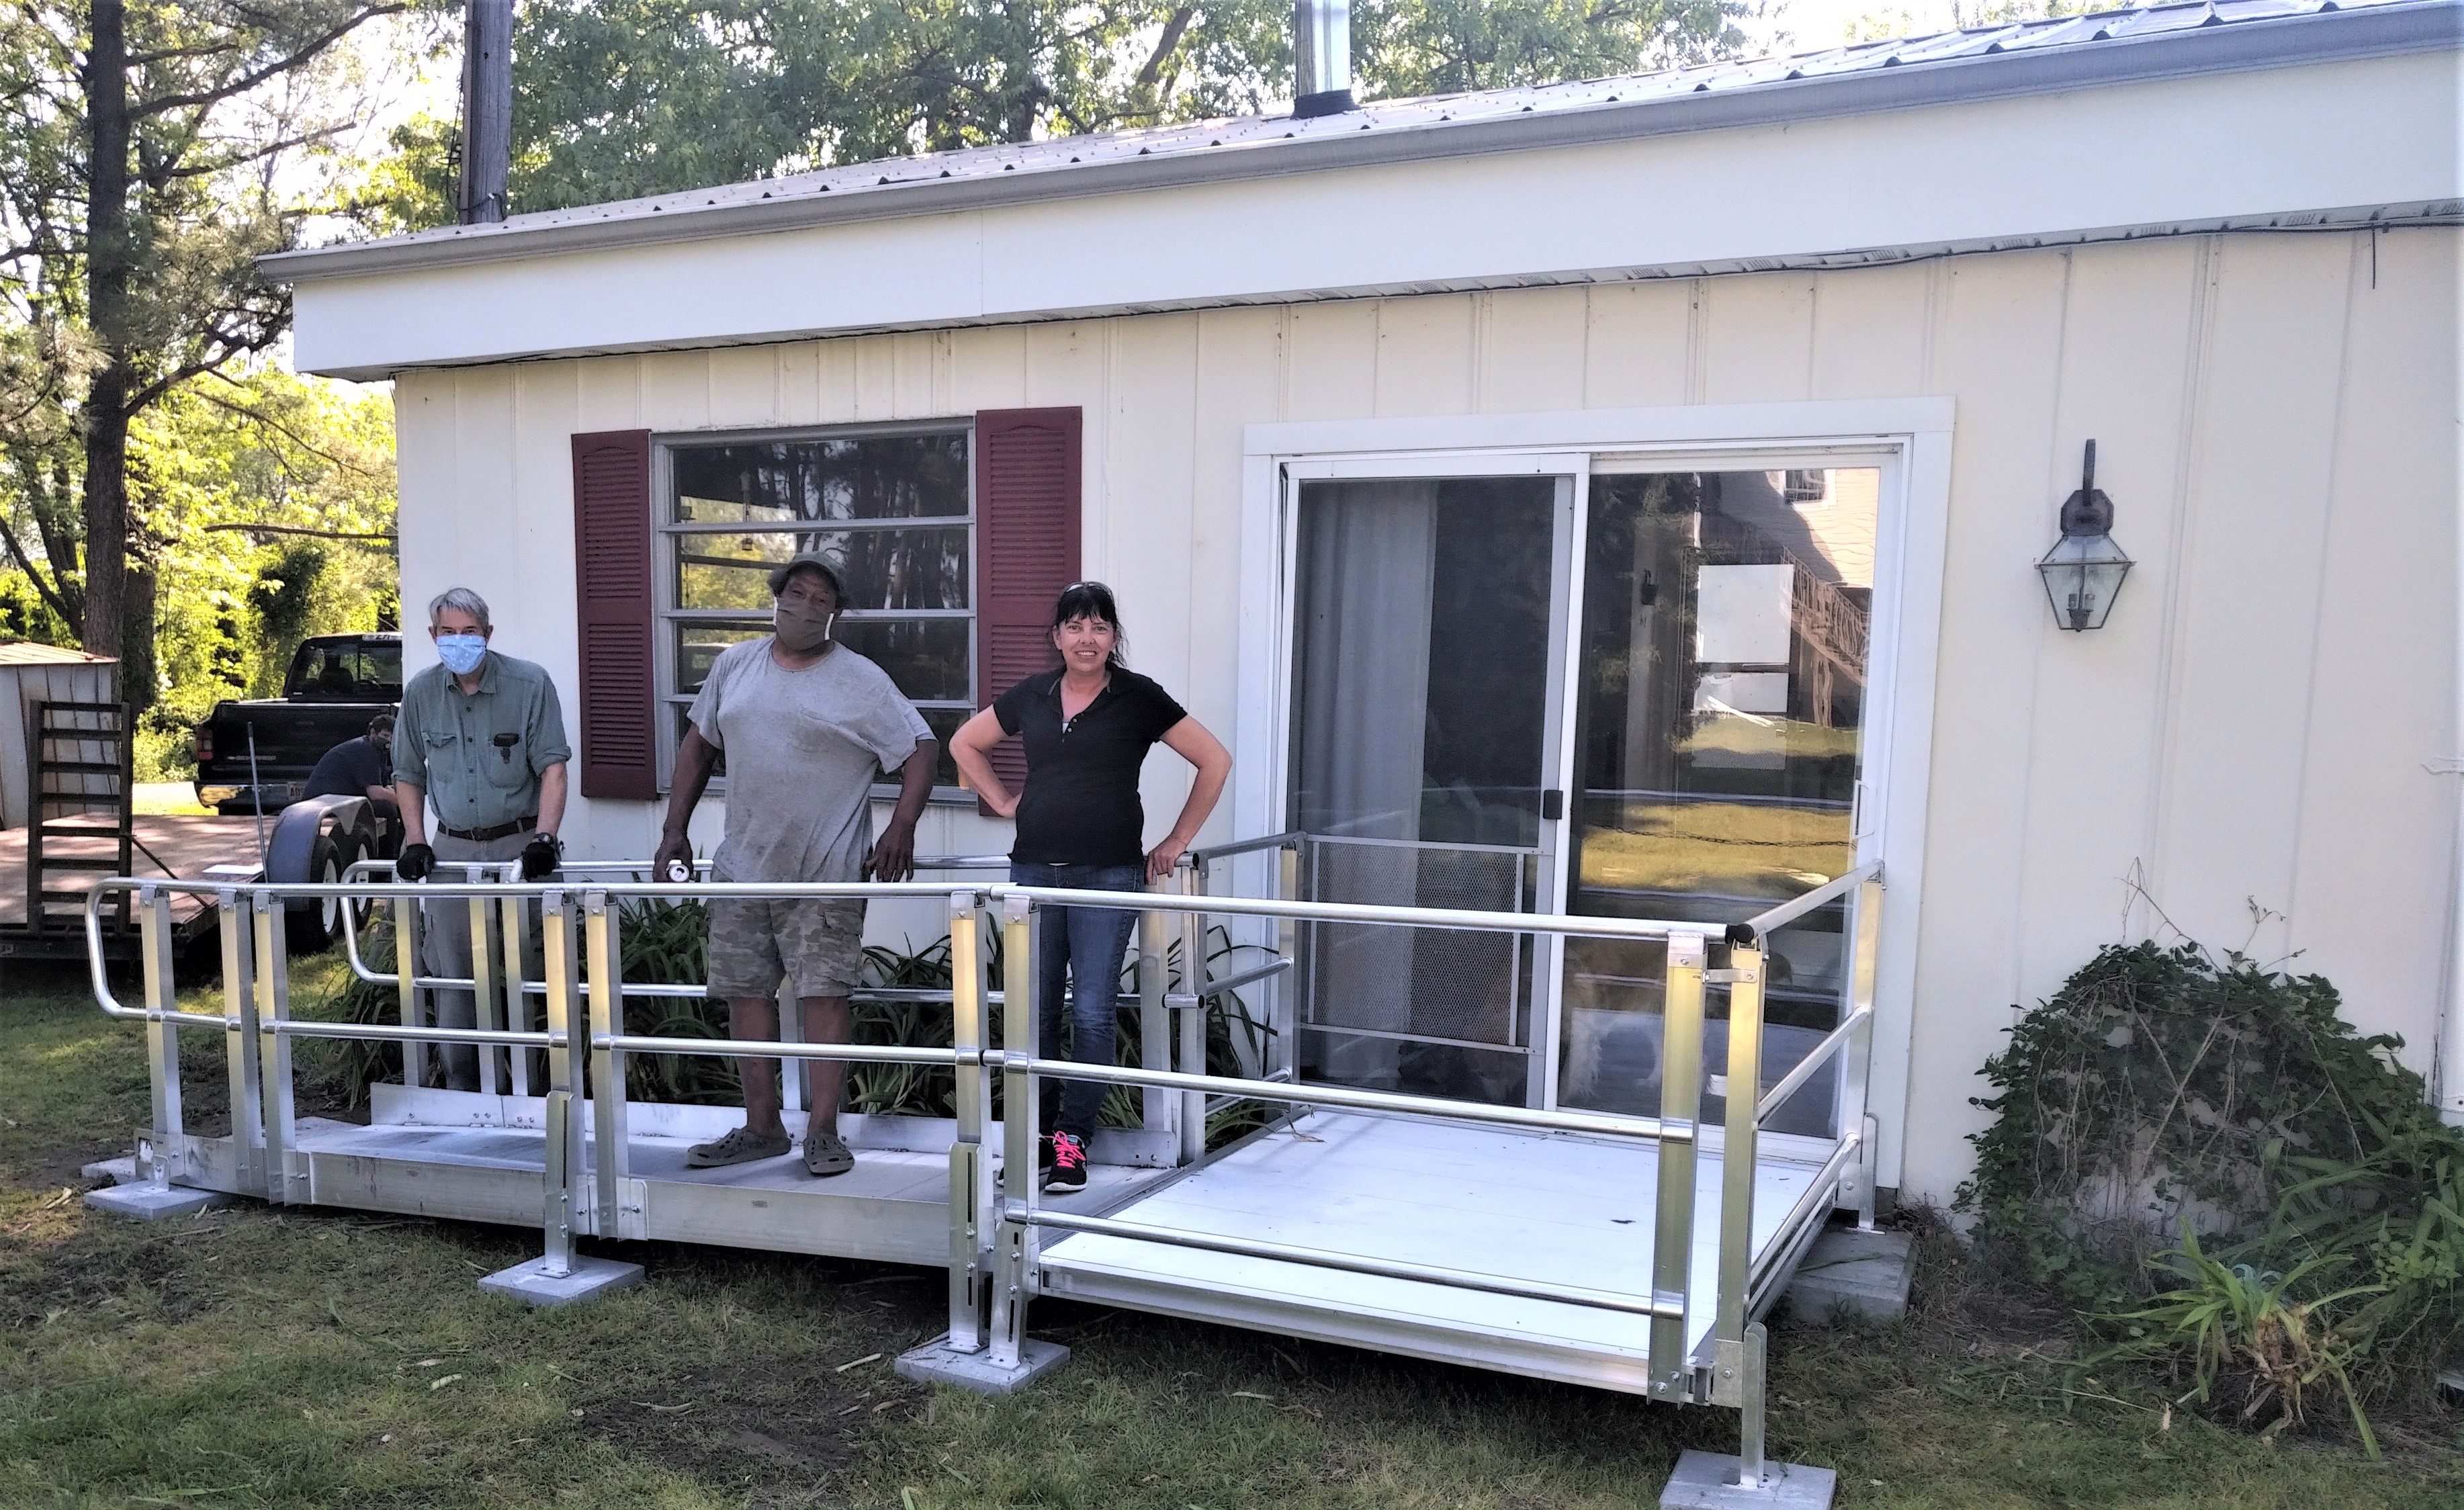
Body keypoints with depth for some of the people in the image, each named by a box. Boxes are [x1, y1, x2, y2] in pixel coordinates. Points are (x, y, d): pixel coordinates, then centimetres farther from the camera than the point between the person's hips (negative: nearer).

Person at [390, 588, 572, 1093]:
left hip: (517, 845, -3)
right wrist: (415, 843, 4)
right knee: (453, 974, 6)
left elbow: (552, 767, -9)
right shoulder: (420, 693, 4)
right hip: (452, 850, 3)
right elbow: (408, 774, 14)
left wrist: (544, 838, -19)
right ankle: (459, 1083, 17)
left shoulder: (530, 685, -7)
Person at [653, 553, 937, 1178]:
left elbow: (921, 750, -6)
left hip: (824, 875, -5)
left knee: (824, 995, -4)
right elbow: (699, 745, 16)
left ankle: (823, 1133, 5)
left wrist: (902, 828, -18)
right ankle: (761, 1128, 22)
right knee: (746, 993, 10)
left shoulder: (861, 681, -5)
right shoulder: (734, 665, 9)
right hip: (741, 867, 5)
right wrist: (675, 832, 11)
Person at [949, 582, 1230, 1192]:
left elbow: (1215, 761, 1)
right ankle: (1037, 1133, 19)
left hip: (1108, 874, -3)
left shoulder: (1138, 699, -2)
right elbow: (965, 743, 23)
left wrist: (1178, 841, 1)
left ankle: (1073, 1141, 9)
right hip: (1035, 869, 4)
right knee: (1034, 1009, 8)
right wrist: (1004, 803, 12)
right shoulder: (1030, 697, 8)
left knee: (1092, 1012, -1)